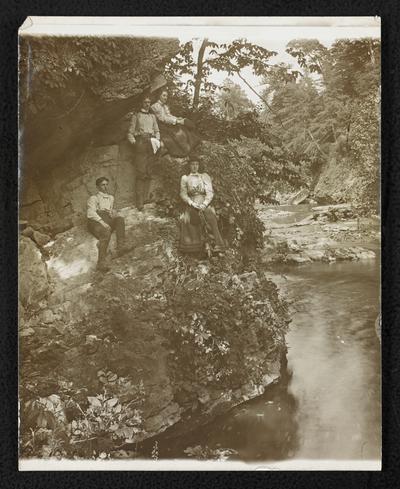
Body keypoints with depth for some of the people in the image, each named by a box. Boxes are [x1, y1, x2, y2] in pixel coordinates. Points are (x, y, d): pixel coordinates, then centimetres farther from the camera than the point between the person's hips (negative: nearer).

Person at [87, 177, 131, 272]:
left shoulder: (110, 198, 31)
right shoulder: (93, 198, 12)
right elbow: (90, 214, -3)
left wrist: (112, 213, 10)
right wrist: (102, 222, -18)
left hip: (108, 221, 5)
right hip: (95, 222, -5)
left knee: (120, 219, -29)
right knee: (106, 233, -37)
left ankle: (121, 246, -43)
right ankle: (101, 262, -43)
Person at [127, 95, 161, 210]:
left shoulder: (152, 116, 24)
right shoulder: (136, 116, 13)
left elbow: (157, 131, 22)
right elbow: (130, 132, 8)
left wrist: (157, 140, 5)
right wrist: (133, 141, -7)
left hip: (151, 143, 4)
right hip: (140, 142, -4)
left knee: (149, 173, -1)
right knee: (141, 173, -13)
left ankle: (146, 198, 3)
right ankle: (139, 202, -16)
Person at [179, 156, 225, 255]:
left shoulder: (205, 176, 12)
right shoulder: (185, 178, 12)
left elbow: (210, 192, 4)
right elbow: (183, 194, 6)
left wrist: (204, 204, -13)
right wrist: (192, 204, -11)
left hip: (205, 205, 0)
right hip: (191, 205, 0)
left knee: (210, 216, -30)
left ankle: (217, 246, -34)